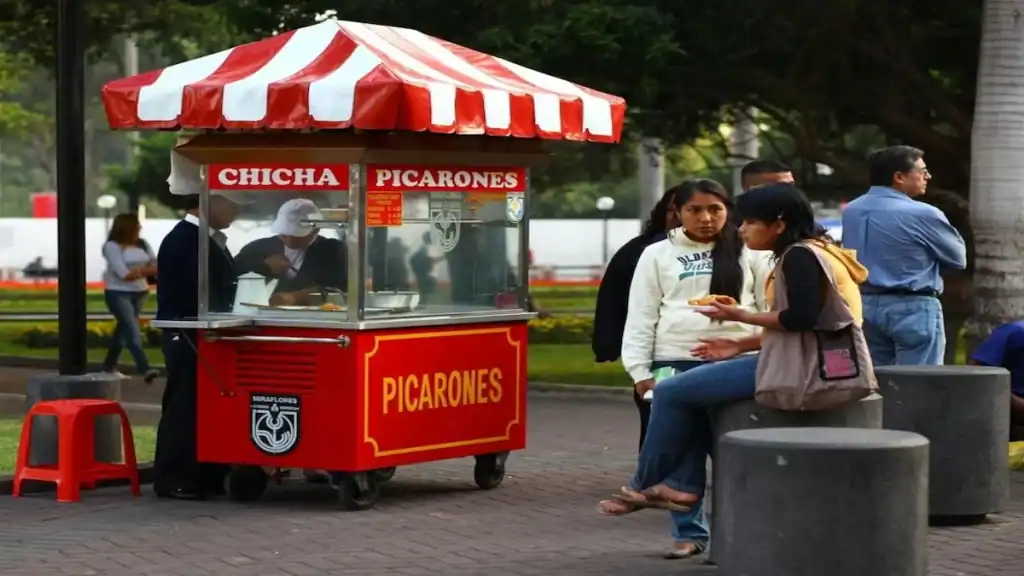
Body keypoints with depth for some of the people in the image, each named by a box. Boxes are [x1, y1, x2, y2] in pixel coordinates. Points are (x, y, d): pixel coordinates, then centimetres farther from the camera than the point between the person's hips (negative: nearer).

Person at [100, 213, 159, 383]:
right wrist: (145, 270, -9)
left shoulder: (142, 245, 5)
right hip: (118, 293, -6)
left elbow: (155, 266, 1)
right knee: (132, 331, -16)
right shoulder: (112, 246, -12)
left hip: (139, 293, 6)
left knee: (124, 329, 14)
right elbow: (125, 274, -18)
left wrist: (139, 270, -17)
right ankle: (145, 369, -26)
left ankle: (109, 366, 28)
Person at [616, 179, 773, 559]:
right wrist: (640, 369, 0)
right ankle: (689, 532, 13)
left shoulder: (750, 253, 7)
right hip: (676, 363, 1)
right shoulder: (658, 255, 8)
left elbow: (771, 306, 7)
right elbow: (641, 315, 7)